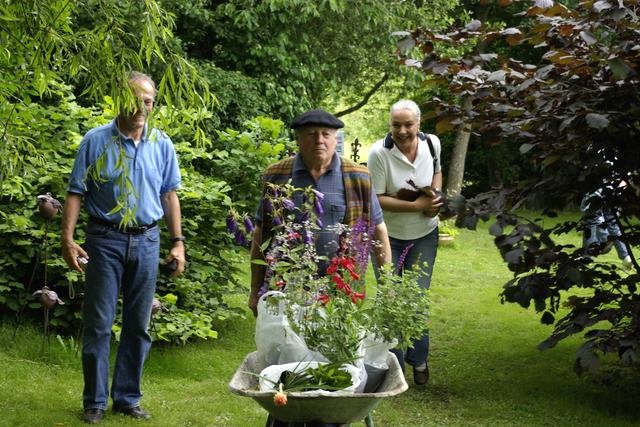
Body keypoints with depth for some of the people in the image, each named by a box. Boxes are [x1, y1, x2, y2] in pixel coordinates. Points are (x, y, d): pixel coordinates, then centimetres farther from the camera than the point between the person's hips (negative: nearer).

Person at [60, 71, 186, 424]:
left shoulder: (162, 145, 5)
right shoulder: (96, 141, -4)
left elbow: (169, 195, 12)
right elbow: (76, 193, -4)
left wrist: (177, 242, 7)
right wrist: (67, 238, -13)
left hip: (146, 241, 3)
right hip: (105, 240, -3)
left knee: (138, 326, 8)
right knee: (98, 324, 0)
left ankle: (127, 398, 19)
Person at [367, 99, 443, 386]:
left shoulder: (432, 144, -10)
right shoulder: (379, 153, -24)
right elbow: (376, 199, -22)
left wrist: (435, 194, -9)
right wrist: (416, 206, -26)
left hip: (424, 236, 3)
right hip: (387, 236, -3)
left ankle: (419, 360, 27)